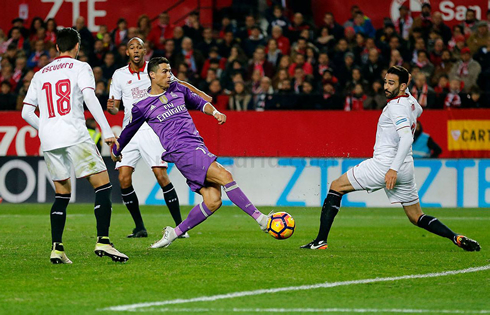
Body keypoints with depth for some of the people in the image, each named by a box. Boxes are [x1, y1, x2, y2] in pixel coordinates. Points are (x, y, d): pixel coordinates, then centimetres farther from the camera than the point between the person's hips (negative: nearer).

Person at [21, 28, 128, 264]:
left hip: (49, 142, 5)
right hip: (74, 136, -5)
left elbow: (26, 113, 17)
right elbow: (89, 97, -11)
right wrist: (107, 131, -14)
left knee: (62, 193, 16)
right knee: (102, 185, -2)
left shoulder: (40, 74, 19)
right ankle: (103, 241, -17)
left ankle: (57, 248, 3)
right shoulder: (80, 67, 5)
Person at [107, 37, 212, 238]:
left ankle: (180, 226, -7)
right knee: (124, 179, -8)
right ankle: (139, 227, 4)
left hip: (152, 129, -3)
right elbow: (115, 107, 13)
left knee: (161, 176, -14)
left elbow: (177, 84, 8)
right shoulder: (119, 75, 8)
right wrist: (111, 108, -11)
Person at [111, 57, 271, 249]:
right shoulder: (142, 107, 4)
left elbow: (199, 103, 31)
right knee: (224, 176, -23)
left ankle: (175, 232, 10)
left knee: (213, 201, -6)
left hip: (198, 149, 6)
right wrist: (116, 152, 32)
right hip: (181, 152, -6)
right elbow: (129, 131, 19)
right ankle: (260, 219, -25)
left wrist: (215, 112, 11)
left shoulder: (178, 89, 16)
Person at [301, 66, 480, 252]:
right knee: (417, 218, 14)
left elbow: (407, 138, -26)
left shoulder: (396, 106, -14)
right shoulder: (411, 102, 11)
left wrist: (394, 168, -31)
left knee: (336, 187, 3)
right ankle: (456, 238, -5)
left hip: (386, 165, -9)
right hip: (406, 169, 9)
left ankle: (321, 241, -3)